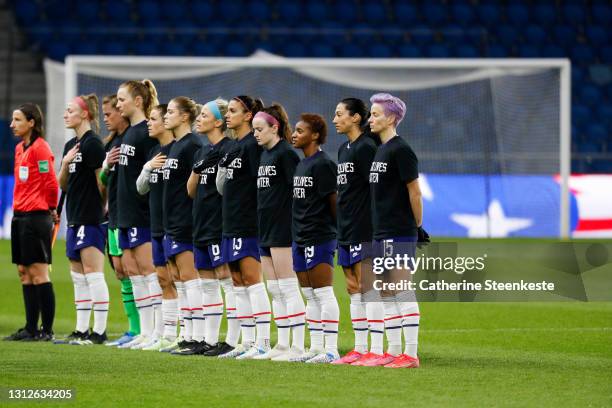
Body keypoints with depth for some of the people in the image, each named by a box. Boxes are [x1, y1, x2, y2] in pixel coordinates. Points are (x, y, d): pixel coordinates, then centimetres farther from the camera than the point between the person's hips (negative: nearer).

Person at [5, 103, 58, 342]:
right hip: (20, 215, 9)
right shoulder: (20, 148, 15)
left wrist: (51, 209, -2)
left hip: (36, 215, -9)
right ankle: (31, 328, 14)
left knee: (38, 273, -6)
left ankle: (47, 331, -3)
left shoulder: (40, 148, -12)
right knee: (24, 272, 9)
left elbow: (51, 182, -14)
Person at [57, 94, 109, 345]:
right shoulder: (71, 145, 15)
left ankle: (99, 331, -7)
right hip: (75, 218, 10)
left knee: (93, 274, -9)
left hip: (92, 218, -10)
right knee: (78, 276, 11)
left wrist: (104, 208, -6)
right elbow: (63, 184, 14)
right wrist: (65, 163, -4)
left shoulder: (92, 143, -12)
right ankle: (82, 330, 15)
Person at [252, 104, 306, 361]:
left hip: (283, 227, -9)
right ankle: (282, 345, 15)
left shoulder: (285, 154, -11)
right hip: (266, 227, 9)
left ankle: (298, 347, -7)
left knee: (288, 288, -8)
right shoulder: (264, 154, 15)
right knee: (274, 290, 11)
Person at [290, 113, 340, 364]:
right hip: (300, 239, 9)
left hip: (319, 238, -9)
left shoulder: (322, 164, -12)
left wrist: (338, 229, -7)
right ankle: (316, 348, 16)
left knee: (323, 294, -8)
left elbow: (334, 201, -13)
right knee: (310, 296, 11)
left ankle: (331, 350, -7)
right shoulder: (301, 165, 16)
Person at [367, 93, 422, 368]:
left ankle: (410, 354, -6)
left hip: (399, 234, -10)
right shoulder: (380, 150, 15)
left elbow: (414, 190, -13)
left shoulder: (400, 150, -13)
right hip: (381, 232, 10)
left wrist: (417, 224, -6)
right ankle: (393, 352, 18)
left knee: (403, 293, -7)